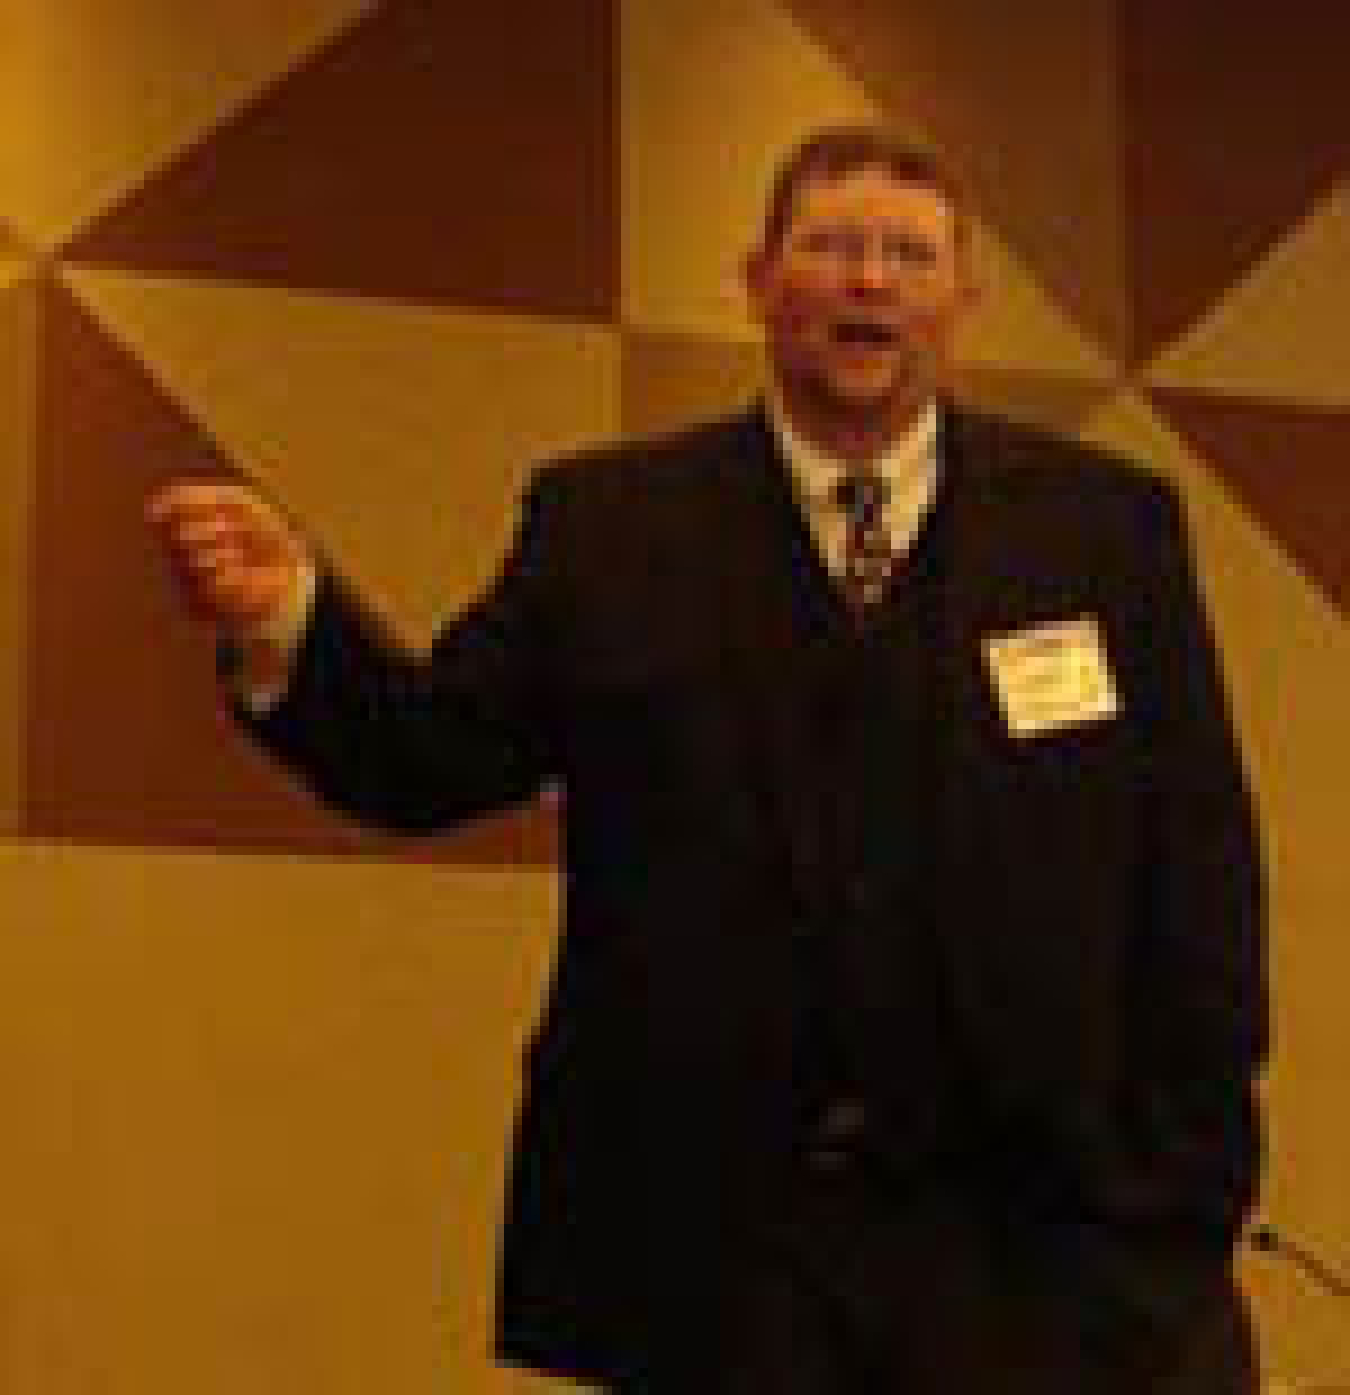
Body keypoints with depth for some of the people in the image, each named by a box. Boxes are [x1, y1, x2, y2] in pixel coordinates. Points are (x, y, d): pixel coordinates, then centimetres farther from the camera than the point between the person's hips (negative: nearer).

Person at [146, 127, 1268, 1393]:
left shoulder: (1111, 524, 5)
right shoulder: (605, 521, 5)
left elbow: (1199, 861, 4)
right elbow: (436, 759, 0)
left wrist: (1186, 1183, -1)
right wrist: (290, 617, -18)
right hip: (717, 1247, 0)